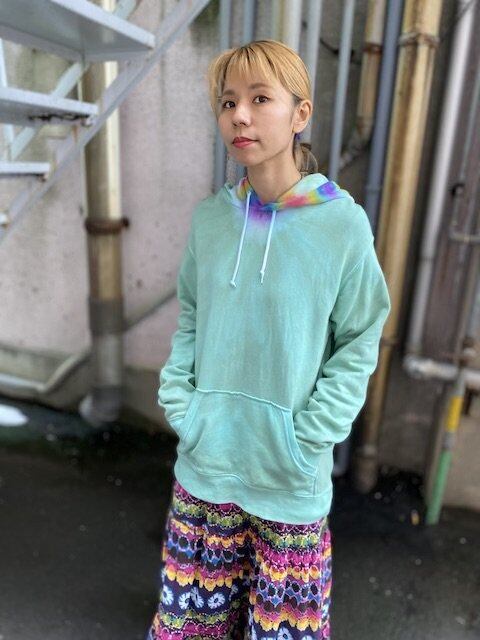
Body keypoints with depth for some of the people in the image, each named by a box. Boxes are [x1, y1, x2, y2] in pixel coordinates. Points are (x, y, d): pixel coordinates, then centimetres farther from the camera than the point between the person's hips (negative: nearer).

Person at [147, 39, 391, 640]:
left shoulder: (343, 223, -13)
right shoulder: (209, 217, -3)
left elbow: (359, 343, -6)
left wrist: (308, 436, -11)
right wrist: (178, 402, -1)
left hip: (291, 481, -2)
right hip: (203, 464, 3)